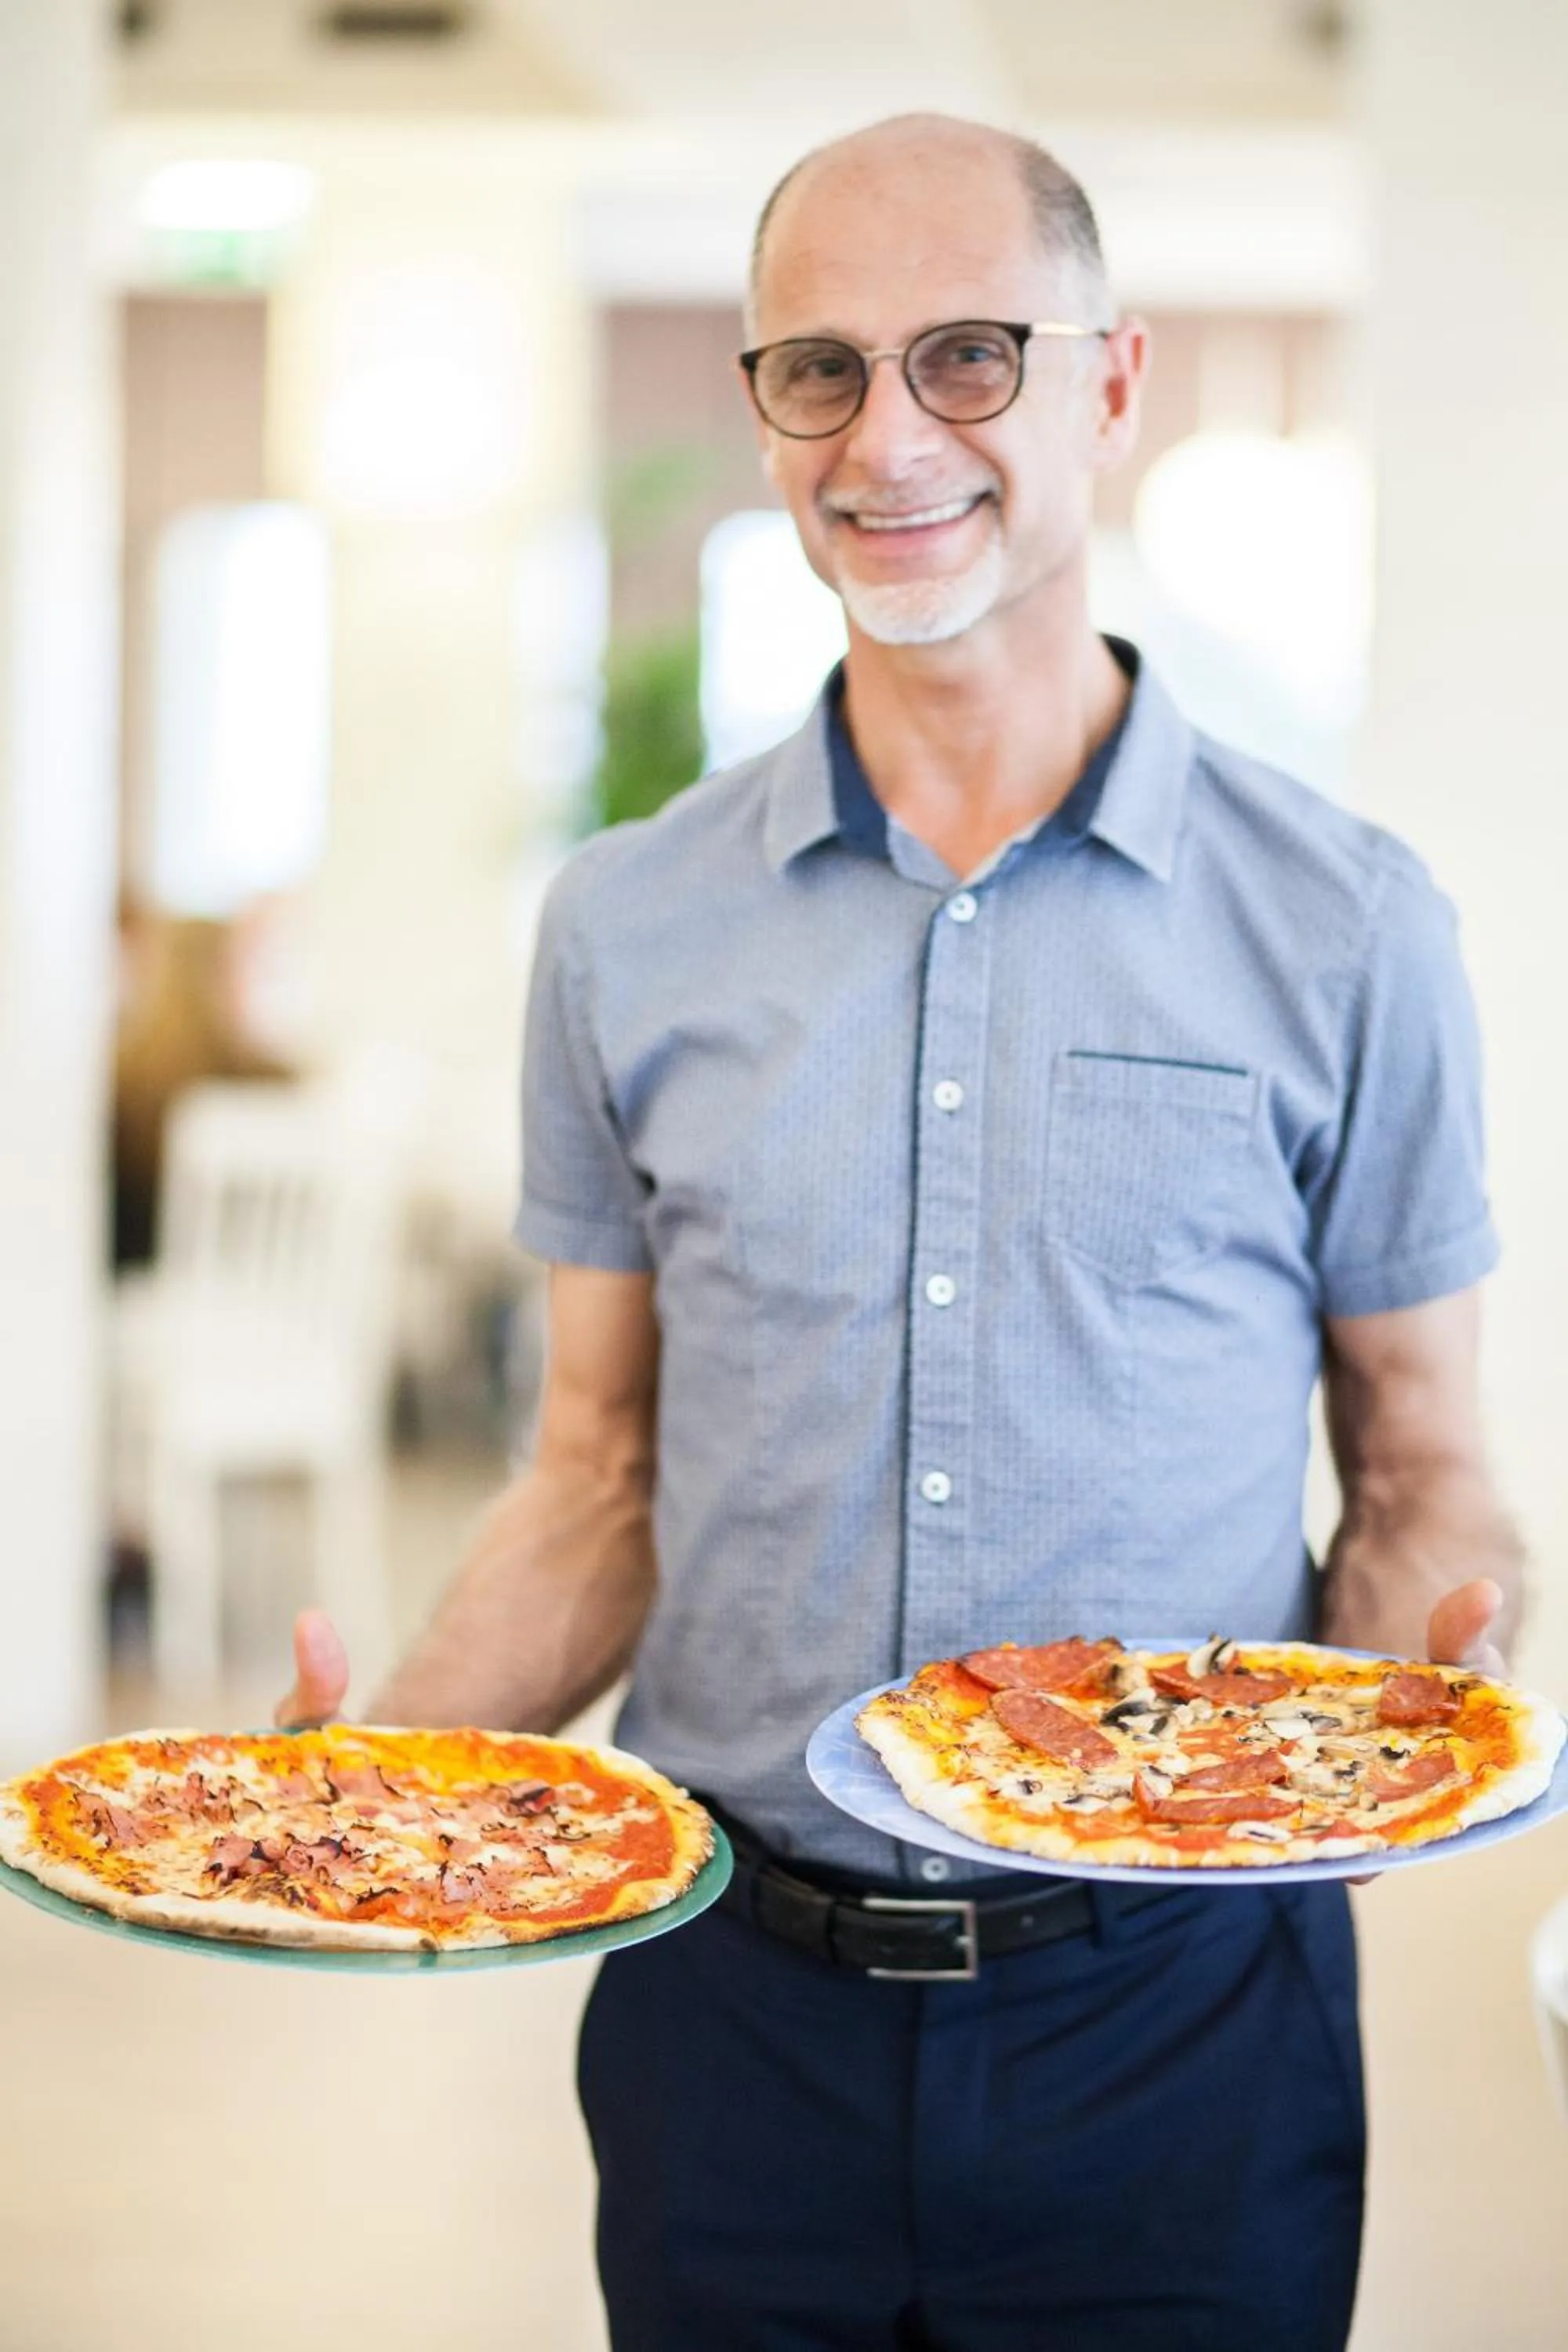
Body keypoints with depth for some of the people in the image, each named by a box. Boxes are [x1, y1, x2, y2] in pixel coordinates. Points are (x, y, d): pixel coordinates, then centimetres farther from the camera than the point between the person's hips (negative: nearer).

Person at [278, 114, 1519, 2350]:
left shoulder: (1341, 923, -3)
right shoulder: (630, 926, 3)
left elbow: (1415, 1478, 4)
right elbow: (603, 1486, 8)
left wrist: (1434, 1665, -18)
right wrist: (386, 1763, -9)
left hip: (1176, 2015, -1)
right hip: (731, 1993, 2)